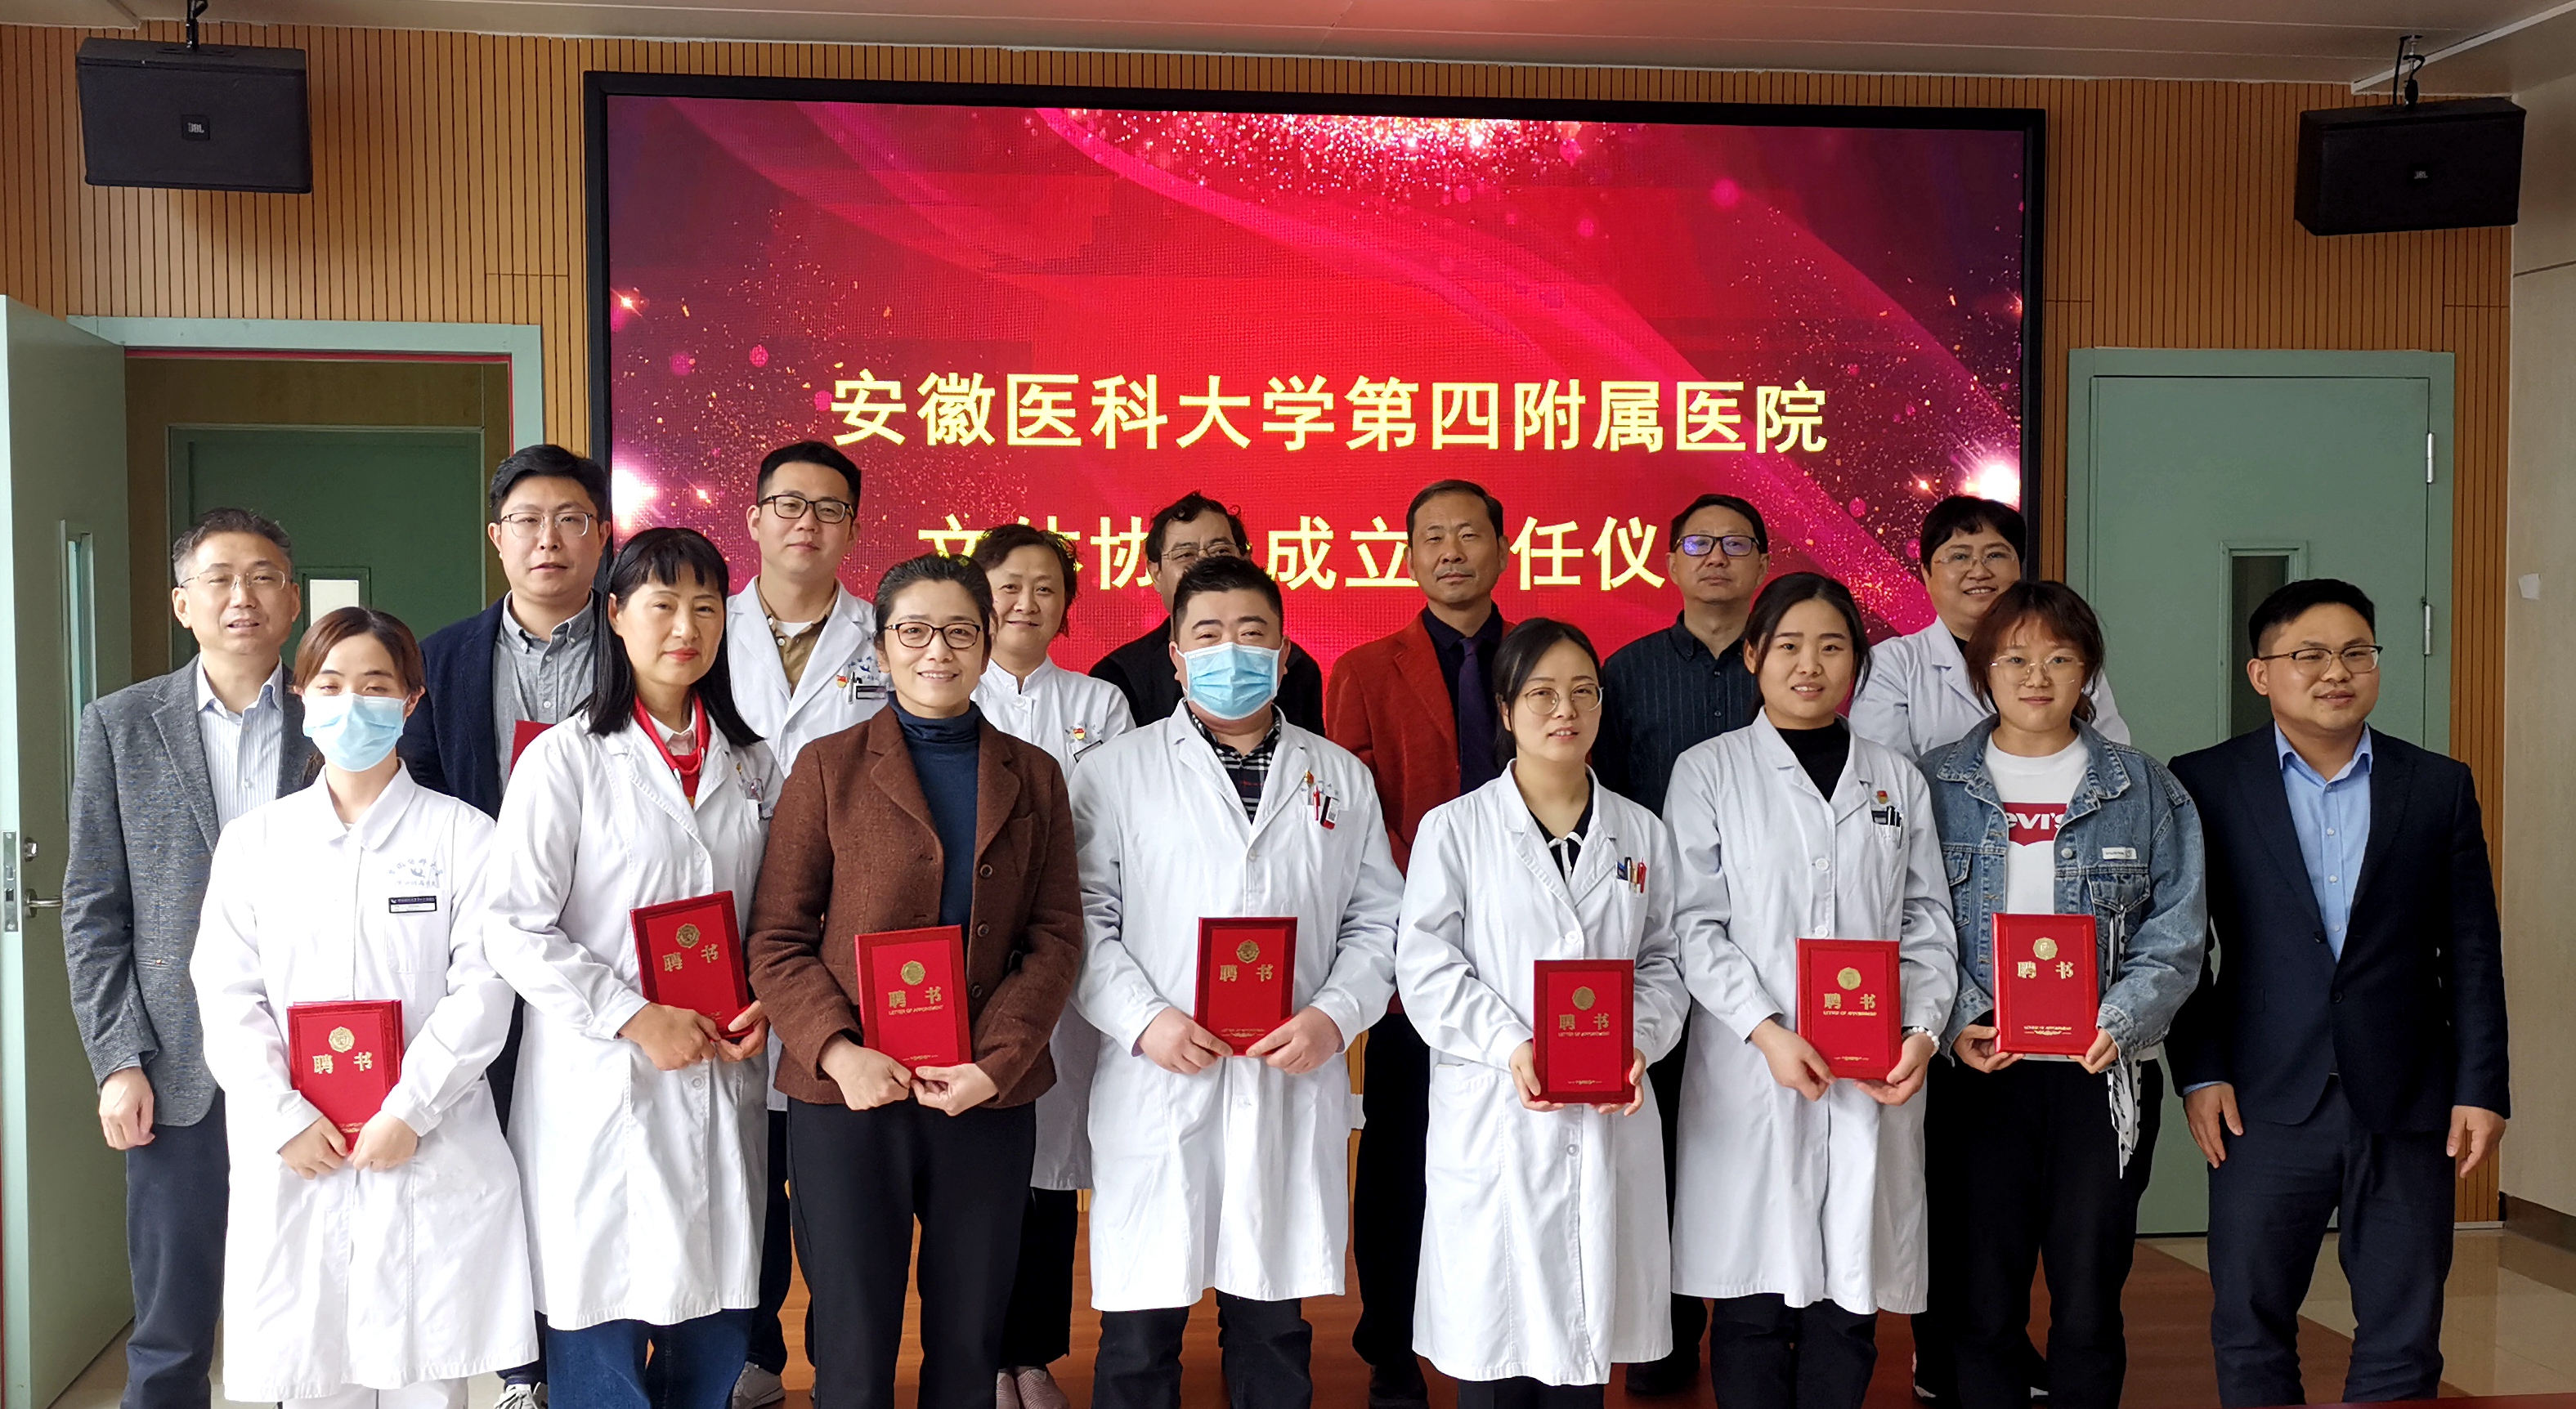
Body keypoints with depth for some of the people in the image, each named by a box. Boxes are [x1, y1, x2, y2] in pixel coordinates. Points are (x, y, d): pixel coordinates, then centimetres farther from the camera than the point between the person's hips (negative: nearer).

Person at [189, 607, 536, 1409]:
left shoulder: (463, 836, 3)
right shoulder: (254, 841, 11)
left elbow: (481, 990, -4)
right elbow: (226, 995, 5)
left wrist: (409, 1111, -13)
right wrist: (284, 1117, -7)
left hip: (431, 1156, -2)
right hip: (291, 1161, 2)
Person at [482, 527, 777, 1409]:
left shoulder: (749, 765, 10)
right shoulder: (566, 759, -4)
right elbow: (516, 929, -9)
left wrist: (765, 1004, -1)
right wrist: (636, 1017, -15)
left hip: (723, 1082, 4)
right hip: (601, 1085, -4)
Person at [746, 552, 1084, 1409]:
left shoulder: (1032, 777, 9)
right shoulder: (830, 767, 3)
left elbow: (1055, 936, 4)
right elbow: (777, 938, 0)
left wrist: (996, 1062, -11)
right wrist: (837, 1052, -16)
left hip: (987, 1096, 2)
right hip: (851, 1095, -2)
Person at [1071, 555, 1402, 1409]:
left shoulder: (1341, 778, 13)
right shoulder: (1115, 772, 5)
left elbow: (1376, 922, 10)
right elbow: (1085, 917, 0)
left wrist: (1334, 1017, -6)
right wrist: (1144, 1019, -14)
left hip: (1295, 1087, 2)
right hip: (1157, 1088, -2)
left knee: (1275, 1323, 11)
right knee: (1139, 1335, 4)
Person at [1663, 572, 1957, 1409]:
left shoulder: (1898, 780, 15)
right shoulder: (1709, 772, 5)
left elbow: (1929, 924, 12)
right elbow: (1694, 925, -2)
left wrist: (1924, 1030, -5)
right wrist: (1767, 1031, -14)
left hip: (1875, 1079, 3)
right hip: (1751, 1069, -2)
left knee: (1852, 1292, 4)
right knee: (1756, 1296, 0)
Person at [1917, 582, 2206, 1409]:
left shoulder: (2149, 793, 7)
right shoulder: (1935, 785, 5)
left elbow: (2174, 941, 1)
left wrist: (2119, 1022, -15)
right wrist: (1958, 1022, -15)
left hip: (2101, 1076, 0)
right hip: (1974, 1073, 0)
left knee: (2088, 1309, 3)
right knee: (1982, 1309, 4)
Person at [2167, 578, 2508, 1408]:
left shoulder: (2440, 787, 7)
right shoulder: (2206, 783, 1)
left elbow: (2473, 951, 7)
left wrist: (2482, 1088, 2)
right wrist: (2198, 1071, -5)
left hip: (2406, 1105, 2)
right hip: (2265, 1103, -1)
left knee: (2403, 1336, 7)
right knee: (2250, 1327, 7)